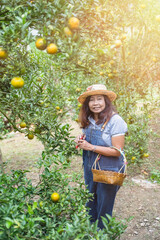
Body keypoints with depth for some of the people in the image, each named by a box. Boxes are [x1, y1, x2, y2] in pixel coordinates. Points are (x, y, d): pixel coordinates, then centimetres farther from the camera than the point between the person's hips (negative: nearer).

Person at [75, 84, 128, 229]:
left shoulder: (115, 120, -20)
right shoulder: (88, 120, 1)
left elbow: (117, 151, -23)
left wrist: (90, 147, -23)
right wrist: (80, 141, -7)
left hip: (108, 171, -6)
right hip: (89, 168, 7)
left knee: (104, 208, 11)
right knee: (90, 204, 22)